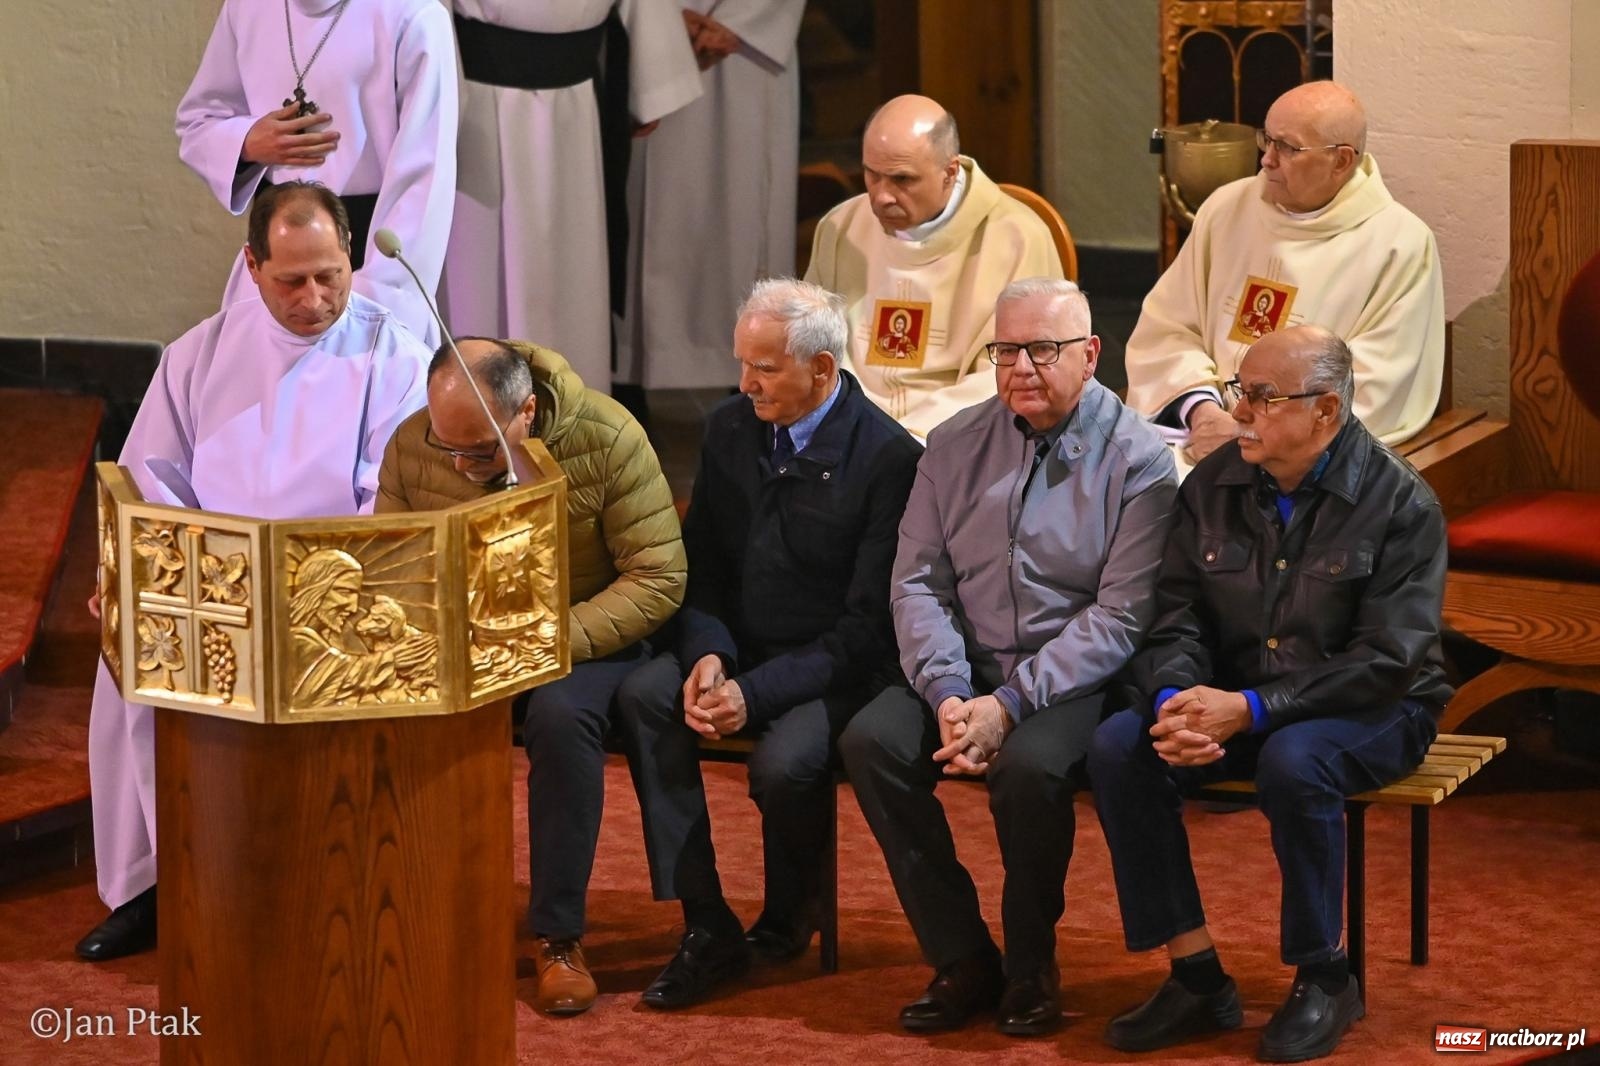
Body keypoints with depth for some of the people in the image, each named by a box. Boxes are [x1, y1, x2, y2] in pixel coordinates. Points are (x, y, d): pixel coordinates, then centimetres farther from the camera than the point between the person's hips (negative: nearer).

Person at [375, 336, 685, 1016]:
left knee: (561, 712, -37)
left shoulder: (607, 441, -17)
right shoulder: (411, 448, -7)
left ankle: (558, 936, -23)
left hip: (583, 638, -3)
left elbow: (659, 578, -16)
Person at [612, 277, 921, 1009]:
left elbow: (868, 622, -16)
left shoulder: (888, 457, -15)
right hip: (737, 648, 6)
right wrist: (707, 654, -12)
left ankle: (787, 920, 1)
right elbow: (701, 565, 10)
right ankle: (707, 928, -19)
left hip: (833, 670, -6)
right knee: (641, 697, -23)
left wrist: (756, 693, -23)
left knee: (785, 762, -34)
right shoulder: (730, 429, 5)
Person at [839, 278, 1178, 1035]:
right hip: (966, 668, 5)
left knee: (1030, 766, -34)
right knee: (871, 741, -22)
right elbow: (918, 581, 4)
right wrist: (948, 695, -14)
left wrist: (1010, 704, -20)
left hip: (1075, 680, -4)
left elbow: (1120, 615, -12)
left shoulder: (1134, 458, -5)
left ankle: (1031, 966, -8)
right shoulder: (955, 446, 9)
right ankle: (961, 959, -10)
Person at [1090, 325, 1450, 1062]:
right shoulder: (1213, 486, 2)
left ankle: (1323, 980, -15)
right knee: (1117, 747, -20)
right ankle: (1196, 977, -14)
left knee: (1293, 761, -37)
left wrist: (1251, 709, -27)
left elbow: (1387, 660, -20)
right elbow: (1176, 620, 2)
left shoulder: (1399, 503, -14)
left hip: (1371, 711, -5)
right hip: (1233, 702, 5)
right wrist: (1177, 701, -22)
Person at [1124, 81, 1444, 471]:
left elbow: (1367, 396, -9)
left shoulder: (1400, 247, -3)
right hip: (1199, 426, 5)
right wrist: (1200, 408, -8)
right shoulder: (1227, 208, 12)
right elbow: (1165, 328, 11)